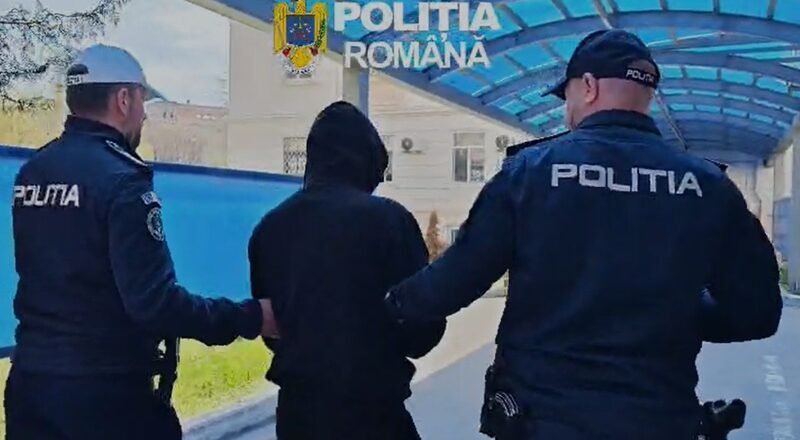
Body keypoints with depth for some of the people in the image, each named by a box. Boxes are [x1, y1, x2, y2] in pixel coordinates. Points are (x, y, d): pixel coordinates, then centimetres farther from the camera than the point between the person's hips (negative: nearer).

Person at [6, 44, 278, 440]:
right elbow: (154, 301, -22)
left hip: (31, 378, 7)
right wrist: (249, 318, -14)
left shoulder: (31, 172, 7)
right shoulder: (121, 179, -17)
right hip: (105, 389, -7)